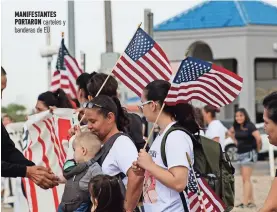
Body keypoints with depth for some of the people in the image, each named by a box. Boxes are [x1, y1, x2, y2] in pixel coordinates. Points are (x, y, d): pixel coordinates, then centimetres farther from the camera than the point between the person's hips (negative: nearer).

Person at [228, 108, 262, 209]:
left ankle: (245, 202, -13)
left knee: (246, 179, -11)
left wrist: (258, 148, -11)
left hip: (249, 154, -8)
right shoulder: (236, 127, 6)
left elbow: (258, 138, -26)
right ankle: (251, 201, 19)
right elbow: (230, 132, 27)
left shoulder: (250, 126, -16)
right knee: (245, 179, 12)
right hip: (240, 154, 8)